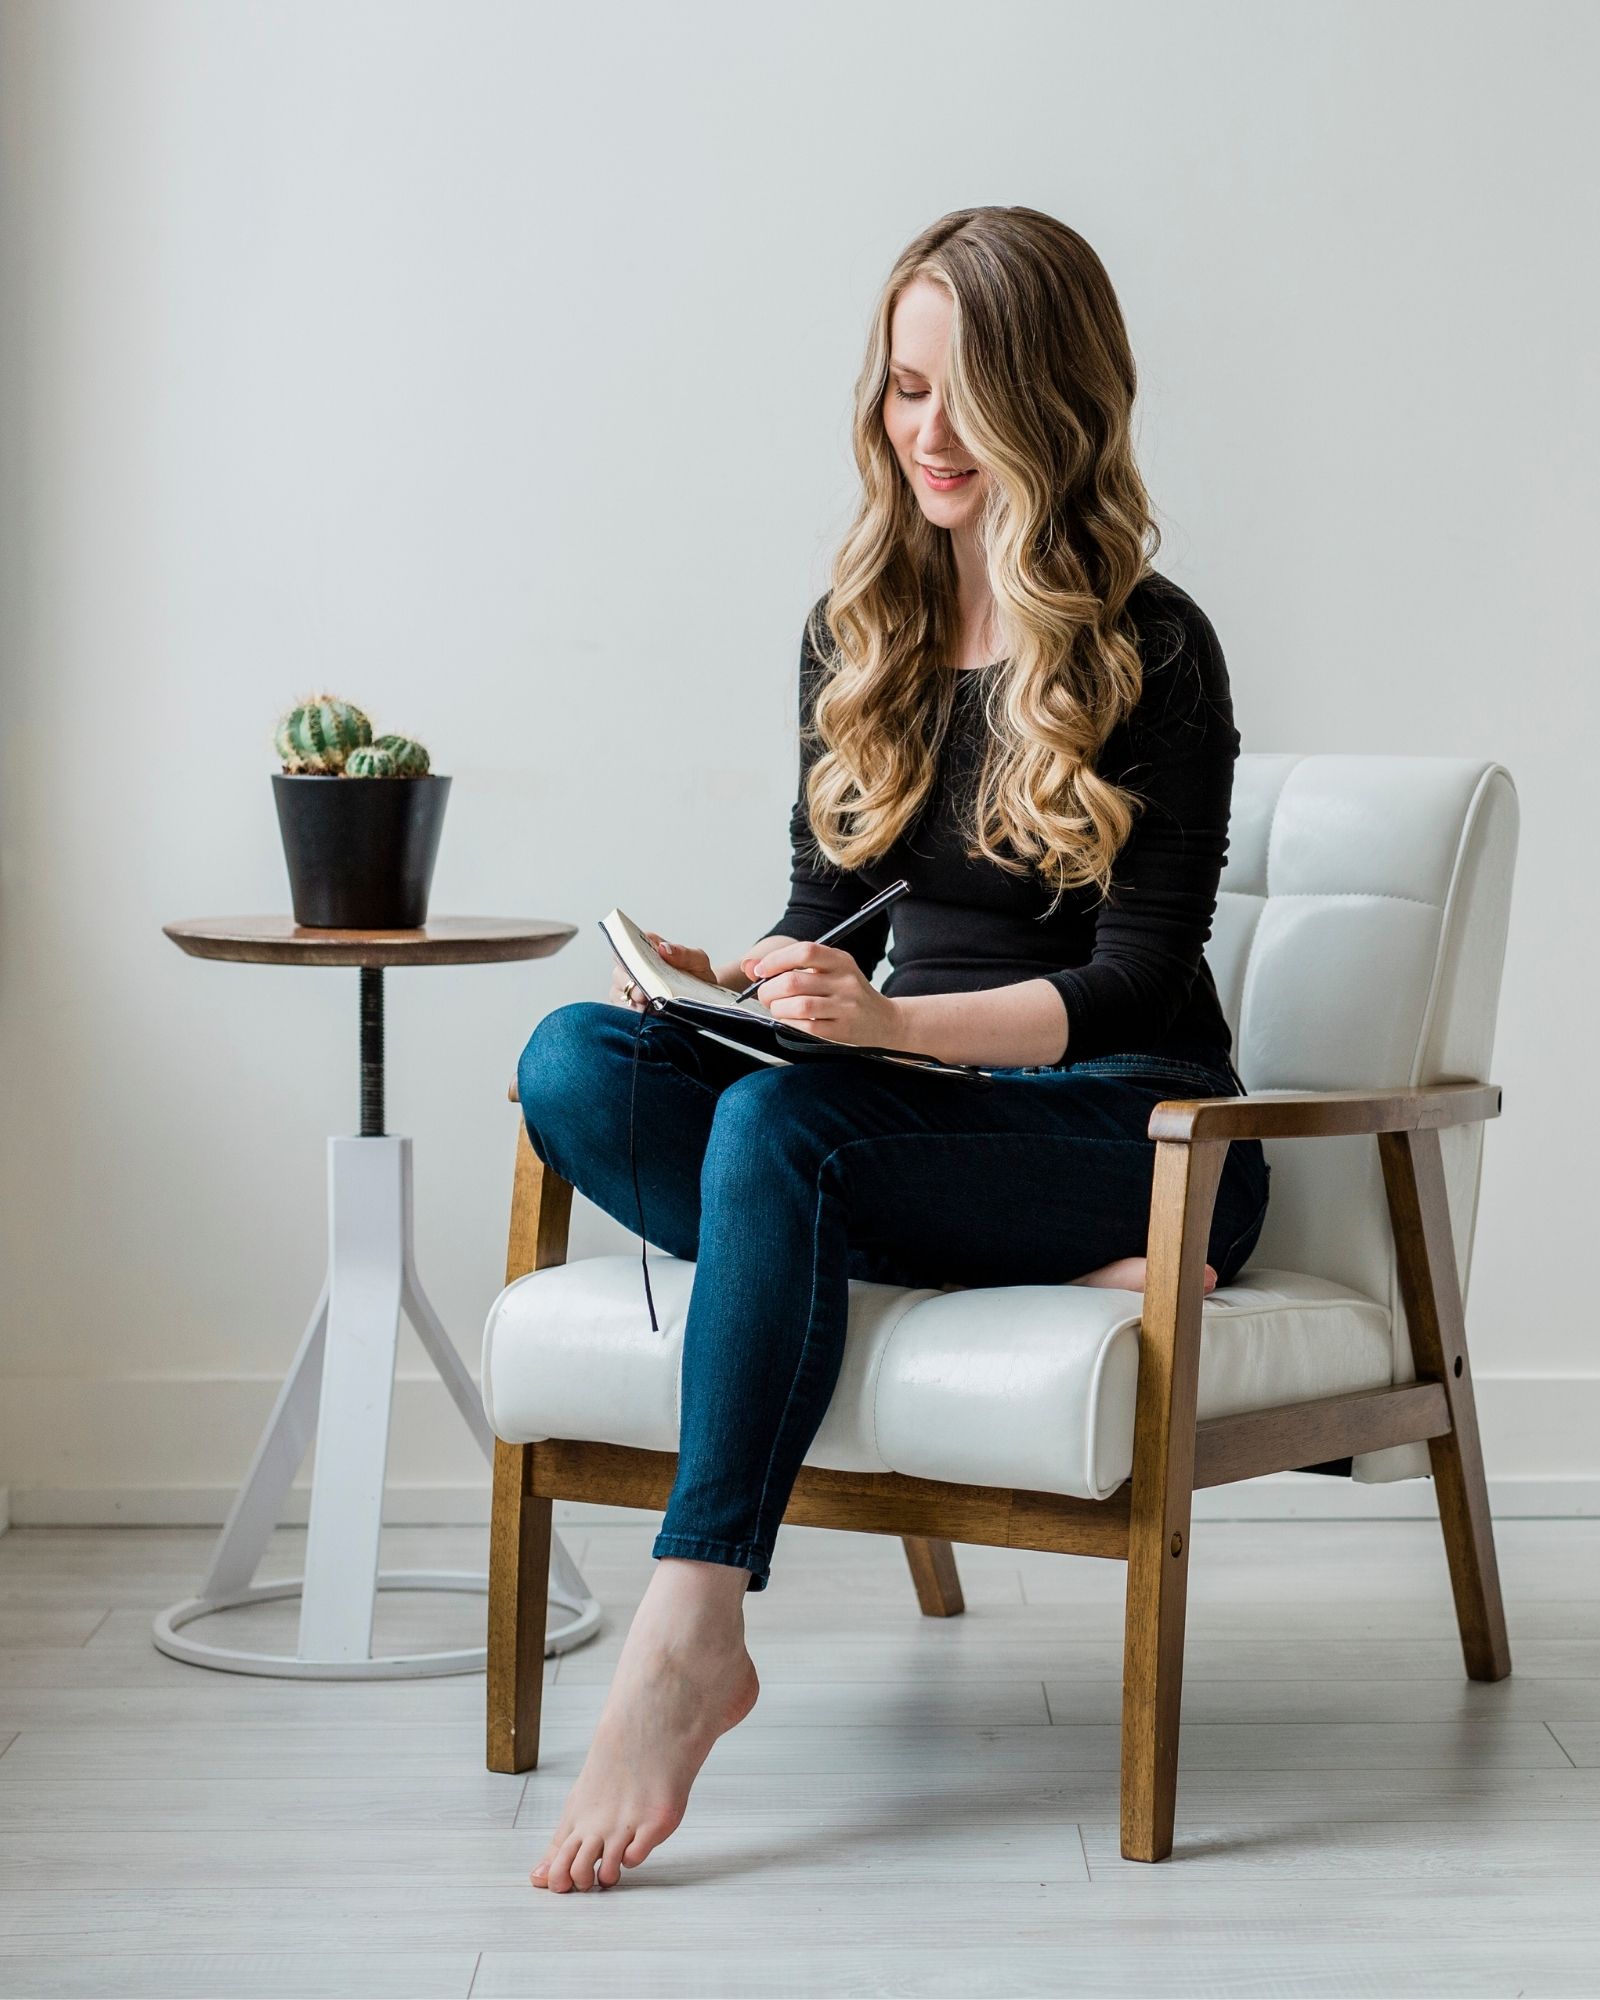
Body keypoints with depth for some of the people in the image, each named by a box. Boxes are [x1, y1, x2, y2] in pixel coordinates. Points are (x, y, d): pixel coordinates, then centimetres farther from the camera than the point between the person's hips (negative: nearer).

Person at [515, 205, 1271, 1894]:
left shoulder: (1152, 649, -8)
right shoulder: (855, 634, 10)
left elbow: (1139, 981, -12)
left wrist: (890, 1020, -28)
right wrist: (740, 981, -9)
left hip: (1127, 1129, -6)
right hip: (926, 1113, 6)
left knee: (780, 1126, -34)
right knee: (573, 1062, -20)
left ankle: (690, 1640, -36)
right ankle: (1046, 1282, -27)